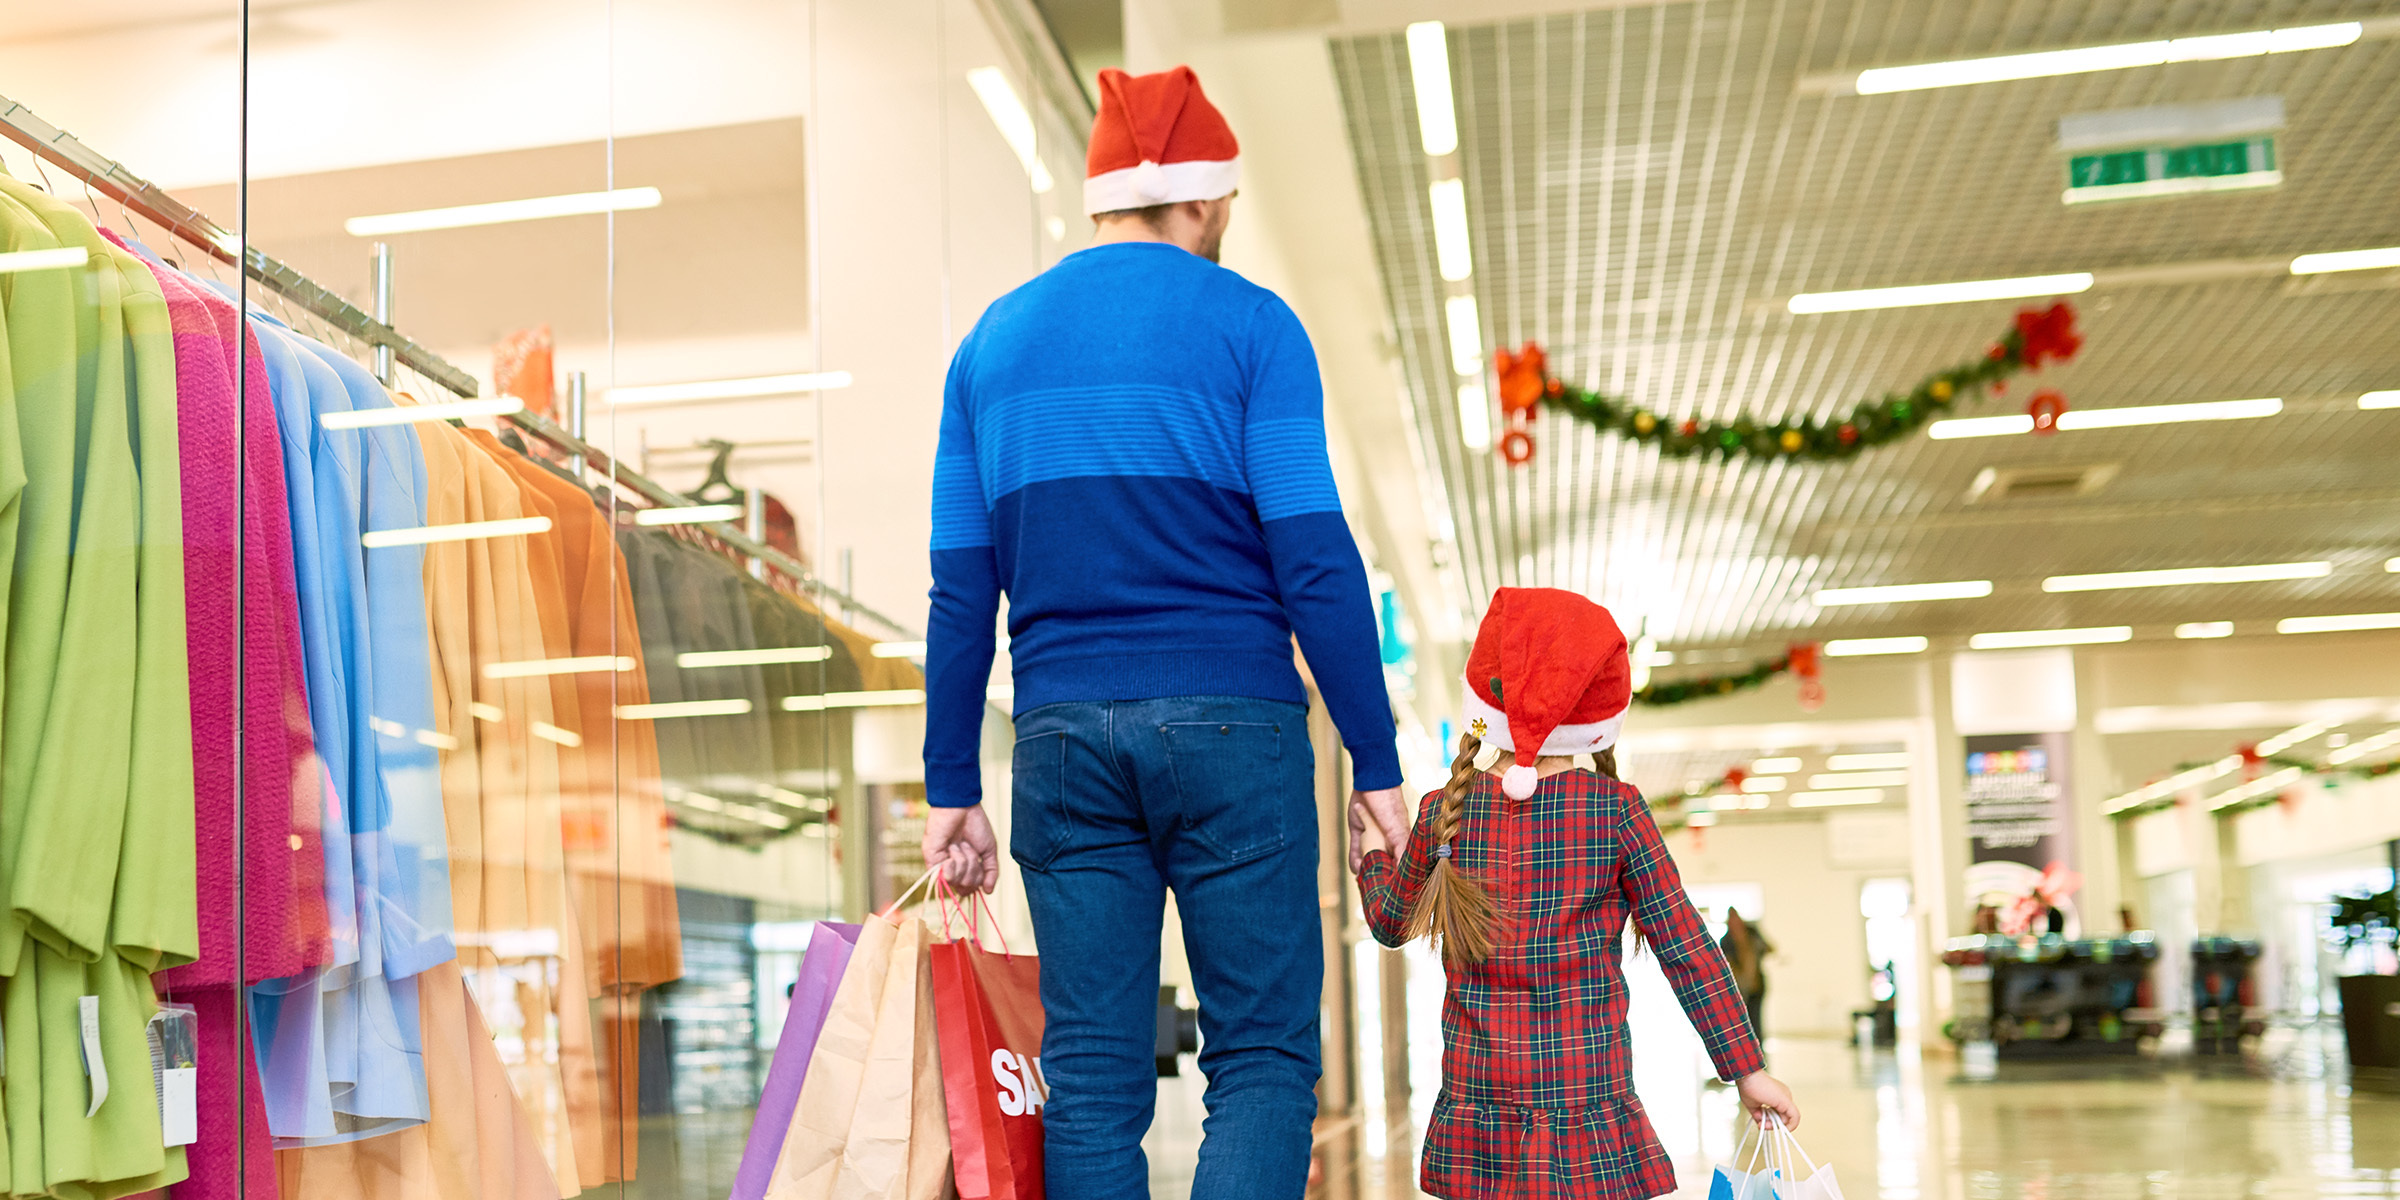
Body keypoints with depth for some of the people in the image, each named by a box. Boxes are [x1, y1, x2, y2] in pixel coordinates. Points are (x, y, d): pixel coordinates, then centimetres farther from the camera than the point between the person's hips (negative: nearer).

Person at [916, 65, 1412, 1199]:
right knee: (1263, 1054, 2)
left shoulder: (994, 337, 12)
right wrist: (1376, 762, -3)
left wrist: (952, 787, 12)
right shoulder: (1247, 323, 0)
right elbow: (1313, 553, -7)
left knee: (1091, 1075, 7)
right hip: (1230, 722, -3)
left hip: (1061, 733, 4)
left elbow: (960, 585, 10)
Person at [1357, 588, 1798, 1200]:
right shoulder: (1617, 811, -3)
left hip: (1473, 1107, 2)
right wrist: (1747, 1067, 7)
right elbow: (1685, 946, 0)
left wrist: (1373, 854, 38)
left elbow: (1392, 924, 18)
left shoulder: (1443, 813, 1)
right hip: (1590, 1102, -2)